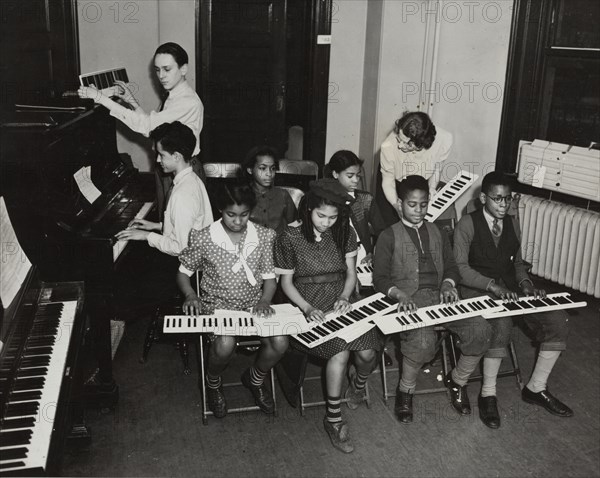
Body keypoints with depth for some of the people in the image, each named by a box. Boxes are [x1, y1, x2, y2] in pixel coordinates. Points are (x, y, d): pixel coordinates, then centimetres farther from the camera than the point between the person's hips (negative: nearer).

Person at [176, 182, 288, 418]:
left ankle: (255, 378, 13)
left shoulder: (263, 236, -3)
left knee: (279, 342, -22)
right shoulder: (204, 238, -10)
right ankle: (213, 382, 6)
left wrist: (265, 300, -14)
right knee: (225, 345, -33)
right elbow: (183, 272, 4)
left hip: (254, 303, 3)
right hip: (217, 304, -2)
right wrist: (191, 295, -16)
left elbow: (269, 277, 5)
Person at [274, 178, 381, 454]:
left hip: (341, 304, 4)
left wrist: (345, 297, -10)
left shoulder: (345, 234, 5)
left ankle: (359, 385, 19)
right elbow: (286, 282, -1)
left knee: (367, 352, -19)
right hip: (310, 307, -3)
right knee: (340, 351, -29)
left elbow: (351, 273, 10)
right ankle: (333, 419, -12)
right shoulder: (290, 238, -6)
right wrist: (307, 308, -16)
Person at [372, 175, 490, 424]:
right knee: (423, 341, -35)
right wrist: (400, 295, -18)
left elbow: (451, 266, 21)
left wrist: (448, 284, -2)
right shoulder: (389, 236, 5)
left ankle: (458, 380, 8)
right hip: (409, 300, -5)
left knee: (479, 331, -20)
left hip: (440, 296, 5)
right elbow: (380, 277, 0)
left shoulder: (437, 233, 21)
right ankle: (405, 390, -5)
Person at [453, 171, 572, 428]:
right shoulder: (468, 224, -7)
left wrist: (525, 283, 0)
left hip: (510, 288, 6)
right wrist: (492, 285, -26)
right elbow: (460, 267, -14)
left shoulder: (513, 223, 13)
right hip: (477, 289, -6)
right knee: (501, 323, -37)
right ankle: (488, 394, -17)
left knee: (557, 320, -14)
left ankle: (536, 388, 2)